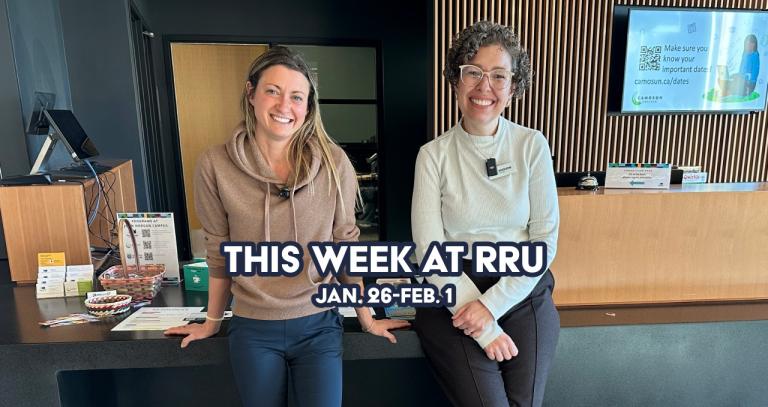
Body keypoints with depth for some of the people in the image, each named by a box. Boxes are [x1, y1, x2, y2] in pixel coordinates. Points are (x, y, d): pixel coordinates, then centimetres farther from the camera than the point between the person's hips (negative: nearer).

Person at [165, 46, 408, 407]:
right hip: (252, 330, 1)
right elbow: (219, 253, 2)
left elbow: (345, 246, -1)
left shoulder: (333, 163, -10)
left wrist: (366, 319, 5)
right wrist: (212, 321, 12)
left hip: (318, 325, 0)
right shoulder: (215, 166, -9)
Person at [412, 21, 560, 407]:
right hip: (453, 295, -1)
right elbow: (429, 248, -8)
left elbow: (545, 238, -2)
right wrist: (484, 328, -14)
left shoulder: (532, 146, 0)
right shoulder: (433, 154, -3)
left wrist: (494, 304, -13)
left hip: (523, 291, 1)